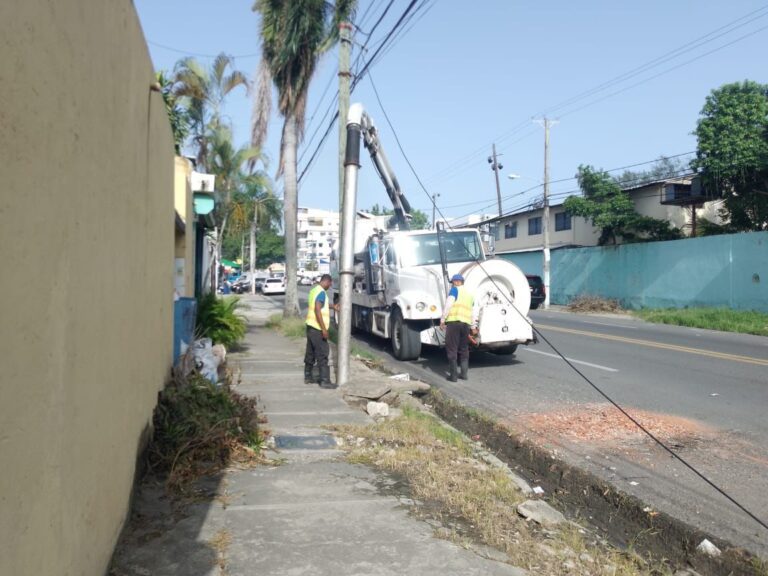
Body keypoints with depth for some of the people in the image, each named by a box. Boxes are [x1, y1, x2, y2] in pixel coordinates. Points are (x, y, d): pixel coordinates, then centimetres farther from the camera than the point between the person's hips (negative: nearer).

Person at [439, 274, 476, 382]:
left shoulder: (455, 290, 2)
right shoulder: (470, 294, 22)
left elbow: (448, 305, -10)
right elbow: (472, 312, 28)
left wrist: (442, 320, -7)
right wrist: (472, 326, 38)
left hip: (453, 321, -6)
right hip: (466, 323, 6)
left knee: (452, 349, -1)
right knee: (464, 349, 16)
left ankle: (453, 375, 0)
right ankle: (464, 374, 18)